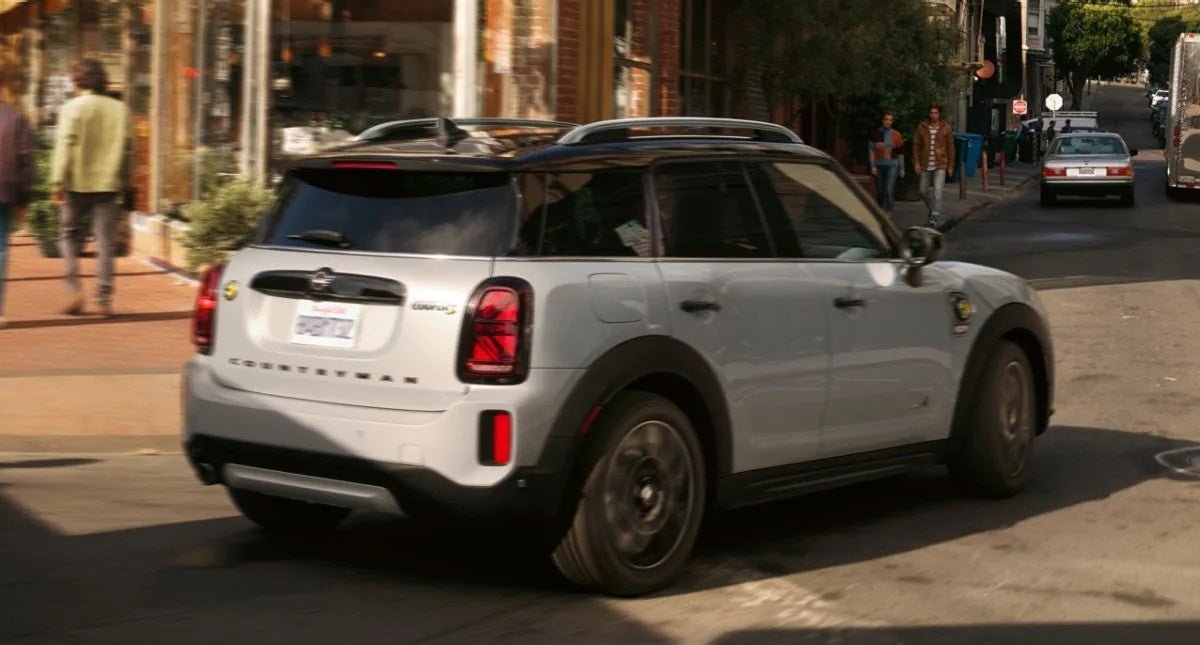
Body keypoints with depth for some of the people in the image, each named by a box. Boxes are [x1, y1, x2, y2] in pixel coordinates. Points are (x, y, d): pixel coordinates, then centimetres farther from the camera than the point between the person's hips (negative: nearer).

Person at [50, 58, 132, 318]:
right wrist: (124, 181, 17)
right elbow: (127, 147, 8)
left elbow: (65, 146, -10)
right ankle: (105, 299, 1)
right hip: (108, 183, 2)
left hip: (78, 183, -2)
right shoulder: (119, 109, 5)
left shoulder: (72, 108, -6)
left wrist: (58, 183, -10)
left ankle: (75, 289, 2)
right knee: (105, 242, 5)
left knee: (69, 233, 15)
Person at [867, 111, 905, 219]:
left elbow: (900, 153, 6)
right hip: (879, 165, 2)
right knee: (880, 191, 9)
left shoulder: (896, 135, 1)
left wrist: (902, 168, 6)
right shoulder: (876, 134, 2)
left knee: (889, 190, -13)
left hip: (892, 165, -2)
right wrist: (873, 166, -6)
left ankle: (888, 213, -10)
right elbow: (871, 151, 2)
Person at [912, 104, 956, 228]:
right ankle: (930, 209, 36)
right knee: (924, 191, 10)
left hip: (940, 166, -2)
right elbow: (916, 145, 4)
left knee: (937, 192, -12)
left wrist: (950, 165, 3)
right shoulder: (922, 127, 2)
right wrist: (916, 163, -4)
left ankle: (935, 216, -8)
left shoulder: (946, 128, 0)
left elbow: (950, 147, 4)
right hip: (925, 166, 3)